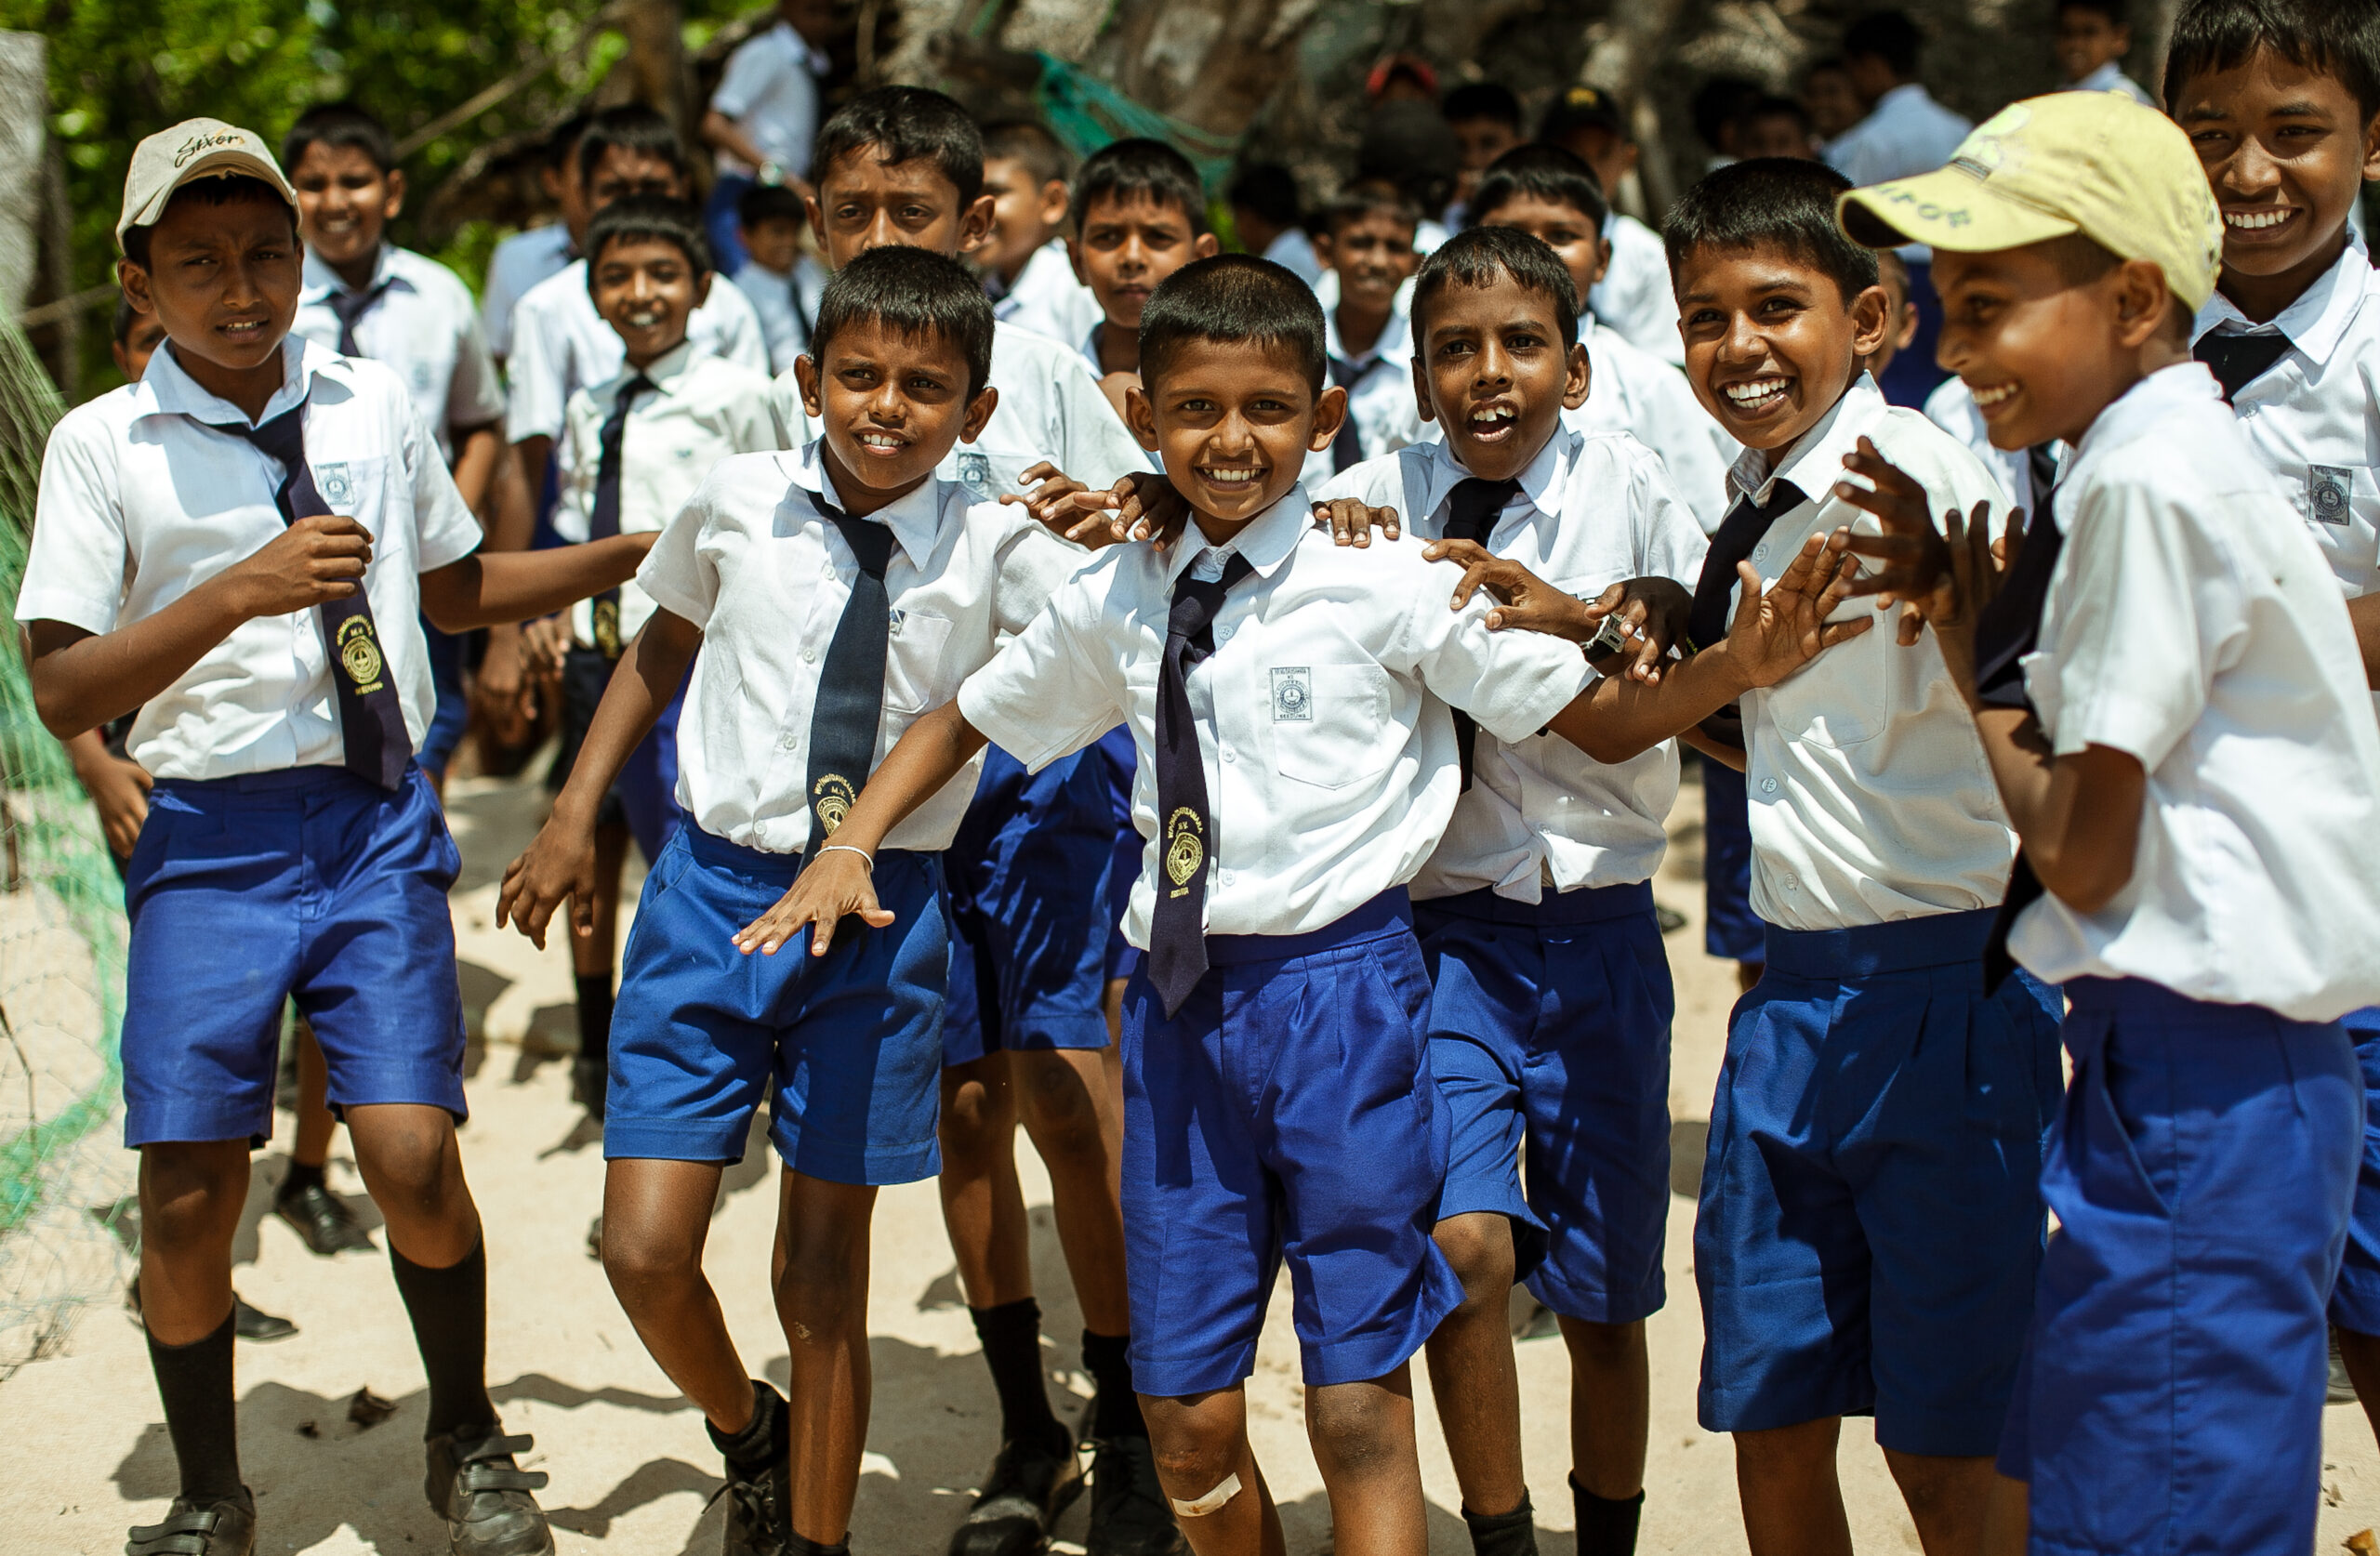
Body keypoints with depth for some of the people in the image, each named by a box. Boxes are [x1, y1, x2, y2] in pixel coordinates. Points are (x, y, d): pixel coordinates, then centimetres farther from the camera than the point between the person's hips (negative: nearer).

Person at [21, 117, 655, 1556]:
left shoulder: (374, 407, 8)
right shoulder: (103, 447, -2)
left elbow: (453, 586, 25)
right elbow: (63, 693, -8)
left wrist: (640, 556, 19)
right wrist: (244, 590, -18)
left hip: (380, 822, 1)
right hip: (212, 839, -1)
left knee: (413, 1154, -11)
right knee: (190, 1198, -2)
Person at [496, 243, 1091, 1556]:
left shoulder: (993, 547, -6)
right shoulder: (738, 503, 0)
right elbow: (663, 646, 17)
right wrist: (573, 819, 15)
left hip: (882, 913, -1)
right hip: (716, 886, 1)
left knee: (823, 1269, 6)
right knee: (646, 1249, -4)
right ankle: (745, 1432, 28)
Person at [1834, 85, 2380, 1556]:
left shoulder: (2147, 485, -16)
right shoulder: (2168, 460, 14)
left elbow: (2082, 850, -15)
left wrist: (1974, 662, -1)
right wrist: (1963, 600, 8)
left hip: (2196, 1070, -10)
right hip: (2187, 1053, 10)